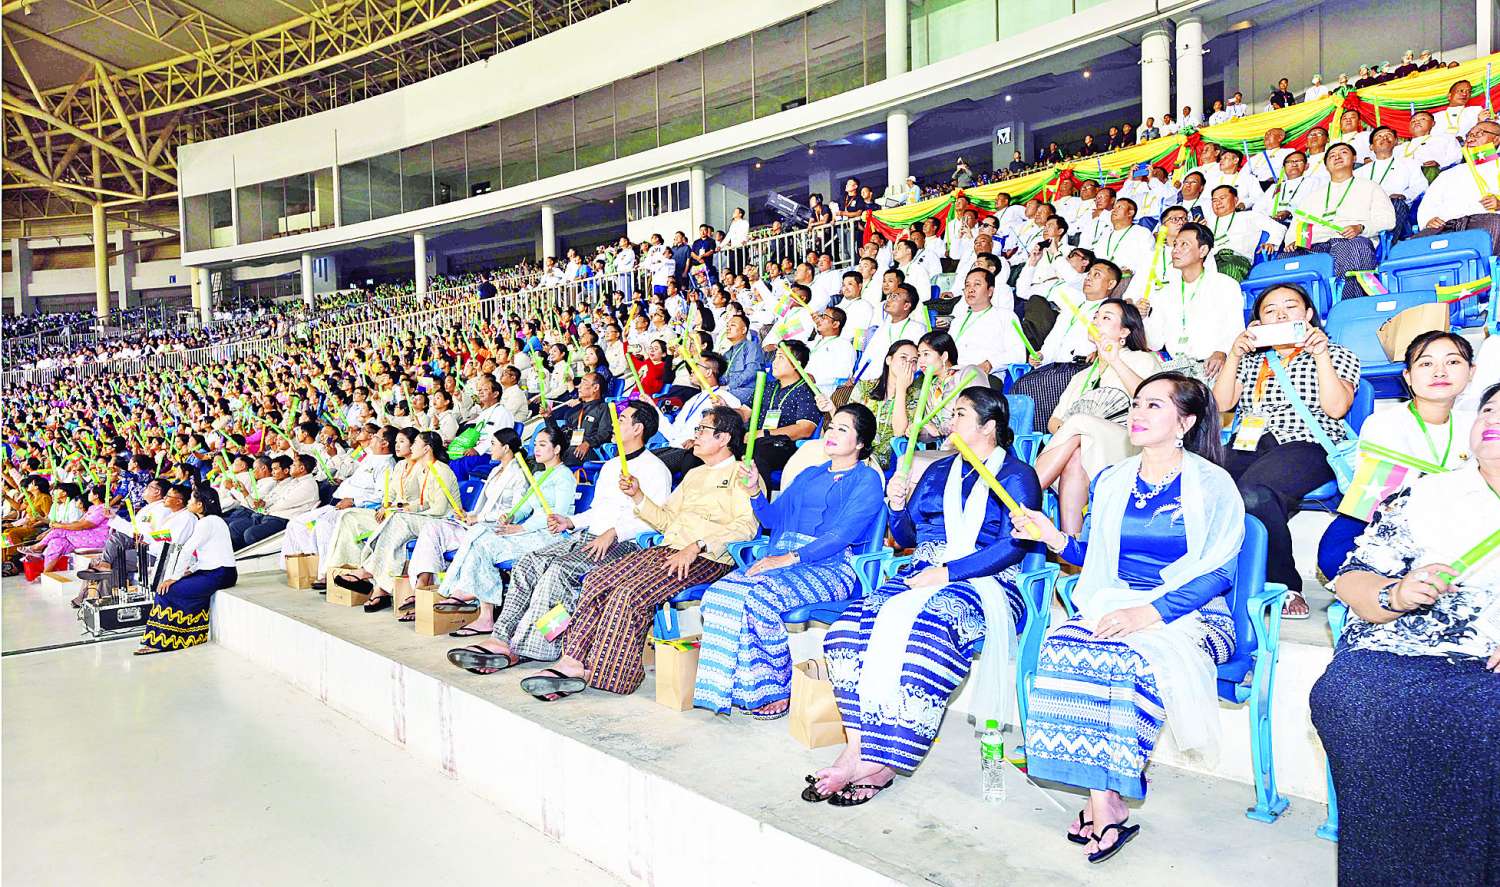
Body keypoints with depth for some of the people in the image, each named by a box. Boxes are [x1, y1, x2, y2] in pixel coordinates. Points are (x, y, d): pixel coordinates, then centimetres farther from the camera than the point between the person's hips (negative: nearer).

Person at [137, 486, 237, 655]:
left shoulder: (207, 522, -14)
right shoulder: (212, 520, 17)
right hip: (212, 572, 9)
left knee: (166, 591, -9)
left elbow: (188, 551, -17)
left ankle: (159, 642, -2)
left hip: (219, 575, -9)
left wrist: (174, 578, -15)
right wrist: (191, 570, 8)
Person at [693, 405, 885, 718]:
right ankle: (736, 688, -14)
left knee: (761, 596, -33)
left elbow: (843, 534, -11)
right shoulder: (809, 475, 26)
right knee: (720, 593, -19)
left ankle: (778, 690, -16)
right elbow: (772, 518, 24)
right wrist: (755, 490, 4)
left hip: (829, 567, -6)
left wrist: (791, 558, -20)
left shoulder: (867, 479, 3)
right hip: (780, 558, 7)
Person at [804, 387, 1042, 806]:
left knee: (922, 635, -37)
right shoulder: (939, 471, 24)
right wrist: (898, 506, 2)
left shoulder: (1016, 476, 5)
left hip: (982, 582, -6)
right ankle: (857, 746, -25)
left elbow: (1015, 545, -10)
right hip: (923, 573, 6)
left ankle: (881, 762, -30)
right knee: (852, 626, -23)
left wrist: (947, 571, -18)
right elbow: (905, 538, 25)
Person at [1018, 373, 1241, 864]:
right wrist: (1056, 539, 1)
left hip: (1188, 615, -4)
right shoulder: (1111, 482, 15)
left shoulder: (1212, 485, 0)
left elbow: (1218, 573, -9)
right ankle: (1104, 803, -28)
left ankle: (1106, 798, -24)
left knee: (1132, 657, -37)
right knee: (1064, 648, -30)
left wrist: (1149, 613, -22)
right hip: (1113, 605, 4)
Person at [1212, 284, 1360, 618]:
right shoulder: (1251, 359, 28)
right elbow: (1222, 403, 15)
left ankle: (1284, 585, -24)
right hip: (1247, 447, 4)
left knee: (1253, 492, -39)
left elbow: (1336, 408, -1)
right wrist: (1234, 356, 6)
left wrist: (1320, 354, -6)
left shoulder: (1336, 355, 17)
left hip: (1305, 446, -4)